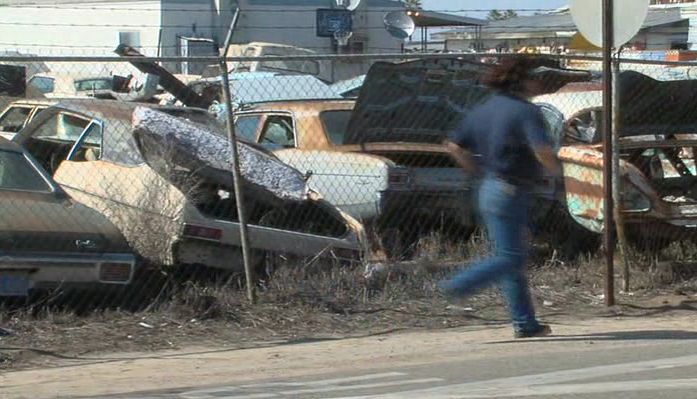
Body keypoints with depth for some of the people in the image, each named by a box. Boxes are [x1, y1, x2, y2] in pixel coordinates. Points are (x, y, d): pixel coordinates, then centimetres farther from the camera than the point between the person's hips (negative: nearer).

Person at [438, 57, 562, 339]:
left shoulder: (483, 110, 11)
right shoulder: (525, 111, -13)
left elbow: (454, 146, 13)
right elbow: (543, 152, -26)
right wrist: (556, 170, -6)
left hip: (489, 187, 9)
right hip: (510, 192, -9)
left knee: (513, 257, 12)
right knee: (511, 258, -4)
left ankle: (525, 323, 15)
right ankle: (457, 287, -10)